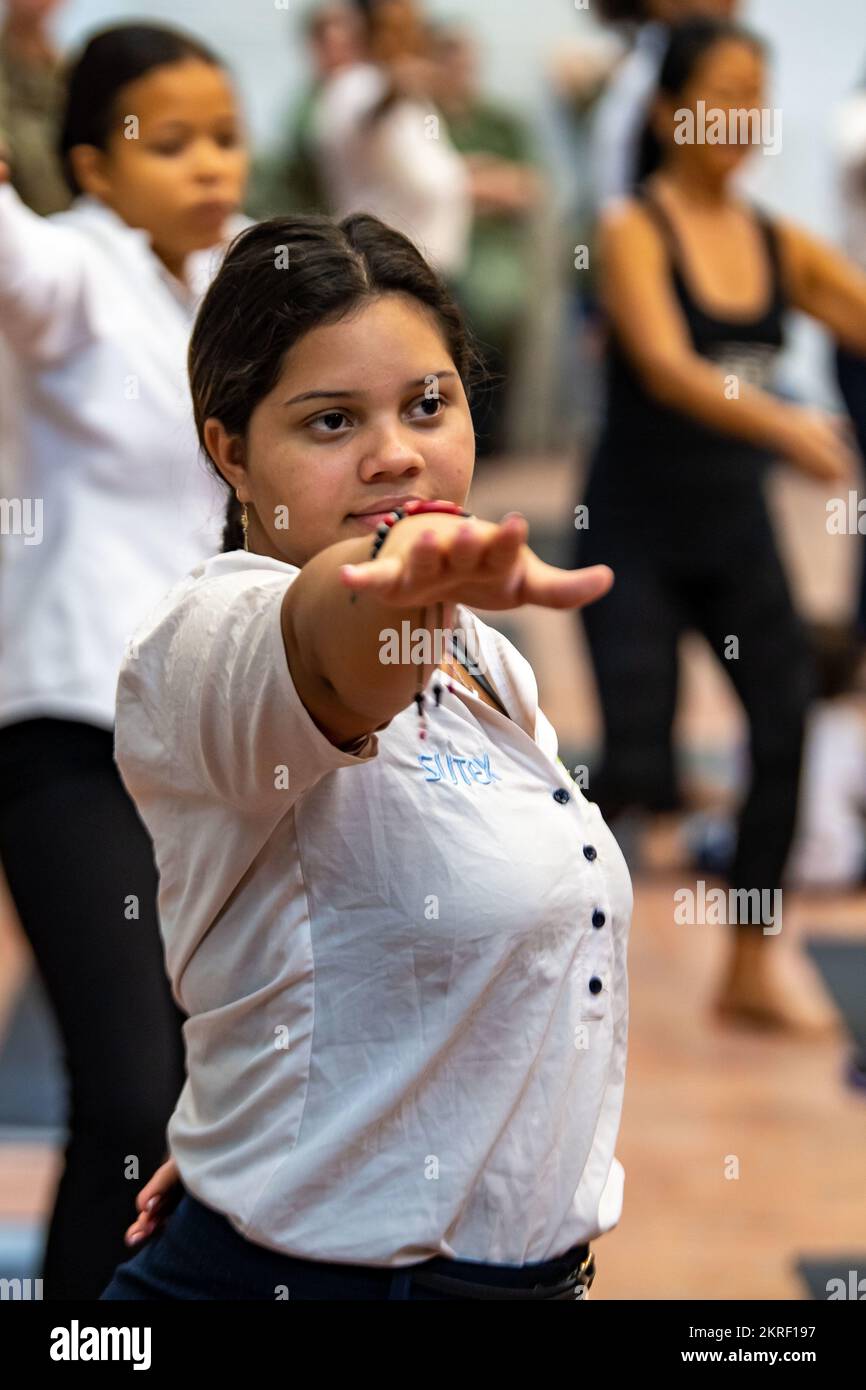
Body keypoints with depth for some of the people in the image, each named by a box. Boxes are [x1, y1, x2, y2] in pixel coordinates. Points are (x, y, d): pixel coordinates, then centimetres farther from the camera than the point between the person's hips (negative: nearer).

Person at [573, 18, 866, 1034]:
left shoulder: (783, 248, 4)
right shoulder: (634, 230, -10)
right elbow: (667, 368, -25)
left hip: (736, 528, 4)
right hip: (635, 531, -4)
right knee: (640, 772, -8)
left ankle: (756, 964, -2)